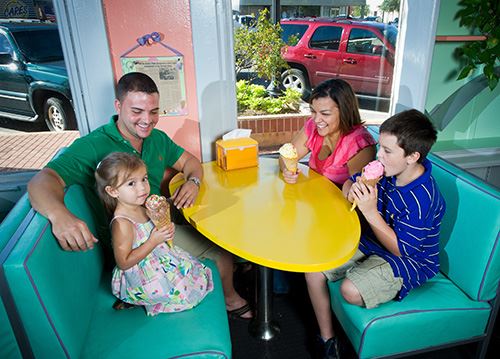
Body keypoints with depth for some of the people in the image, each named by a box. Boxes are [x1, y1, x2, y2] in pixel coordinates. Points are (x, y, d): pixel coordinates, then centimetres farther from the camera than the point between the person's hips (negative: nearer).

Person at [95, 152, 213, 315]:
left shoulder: (141, 209, -1)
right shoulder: (122, 223, -28)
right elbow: (124, 263, -26)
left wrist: (166, 232, -3)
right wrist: (153, 241, -28)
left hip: (161, 262, 9)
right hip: (142, 280, -9)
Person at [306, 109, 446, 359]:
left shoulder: (423, 199, -29)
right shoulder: (386, 170, -9)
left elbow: (400, 249, -24)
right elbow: (350, 181, 9)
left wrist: (371, 212, -32)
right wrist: (352, 190, -16)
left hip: (409, 261, -7)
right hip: (370, 243, 7)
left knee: (350, 290, -32)